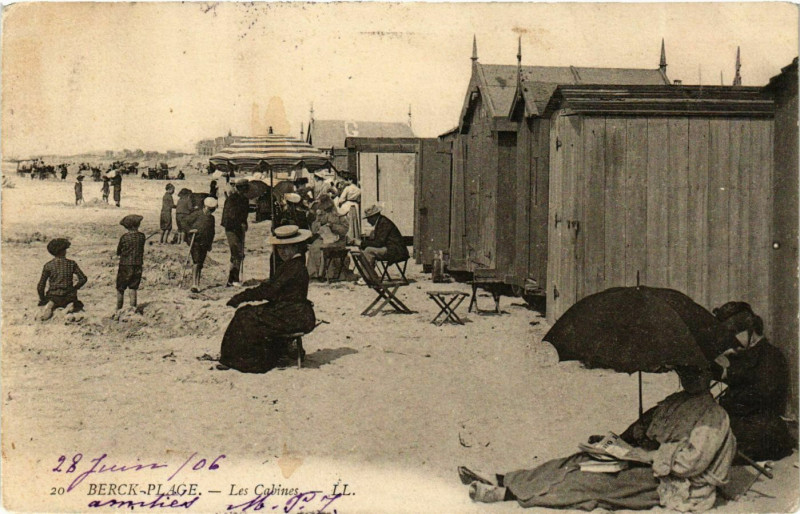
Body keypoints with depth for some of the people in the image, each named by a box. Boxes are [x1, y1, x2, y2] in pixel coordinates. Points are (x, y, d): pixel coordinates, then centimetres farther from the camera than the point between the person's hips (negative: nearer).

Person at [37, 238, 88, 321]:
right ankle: (71, 306, -5)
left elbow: (40, 286, -4)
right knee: (79, 305, 33)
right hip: (69, 298, 0)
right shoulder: (72, 264, -2)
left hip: (53, 297, 0)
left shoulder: (48, 265, -3)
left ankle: (50, 306, -6)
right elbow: (83, 279, -4)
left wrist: (42, 299, 12)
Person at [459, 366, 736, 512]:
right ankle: (502, 481, -16)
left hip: (676, 488, -8)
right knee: (580, 461, -11)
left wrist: (639, 454, -18)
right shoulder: (674, 402, 17)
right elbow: (640, 429, 19)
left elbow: (690, 461, -17)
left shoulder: (713, 415, -8)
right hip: (647, 464, 8)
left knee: (594, 479, -24)